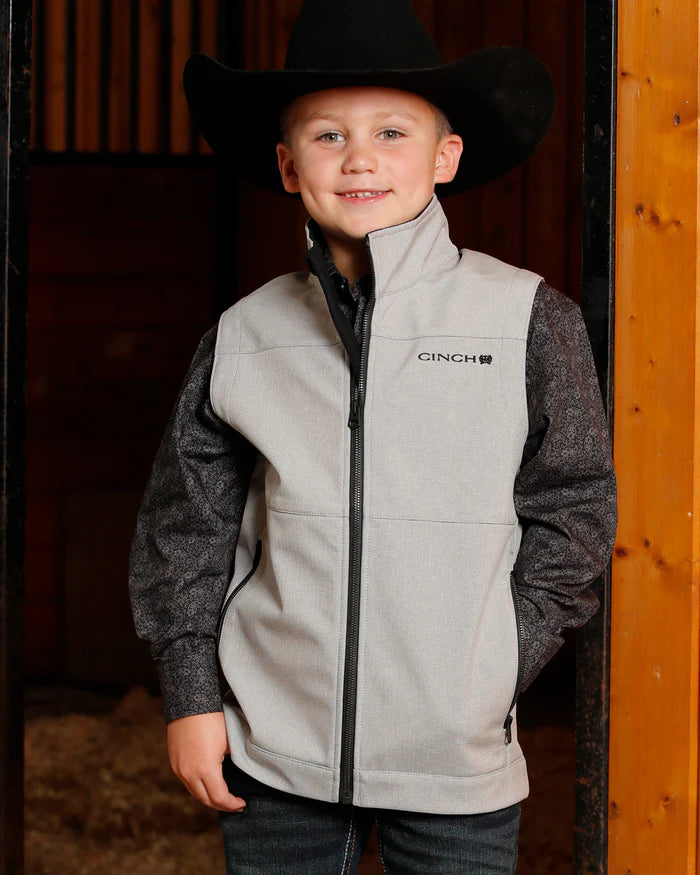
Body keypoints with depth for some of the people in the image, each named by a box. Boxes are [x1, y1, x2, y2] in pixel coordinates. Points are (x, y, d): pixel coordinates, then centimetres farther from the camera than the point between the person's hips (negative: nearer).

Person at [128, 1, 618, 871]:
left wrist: (491, 676, -3)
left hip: (452, 763, -1)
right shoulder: (245, 335, 3)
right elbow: (187, 522, 9)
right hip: (274, 751, 2)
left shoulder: (527, 319, -2)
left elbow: (573, 511, 2)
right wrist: (190, 694, 5)